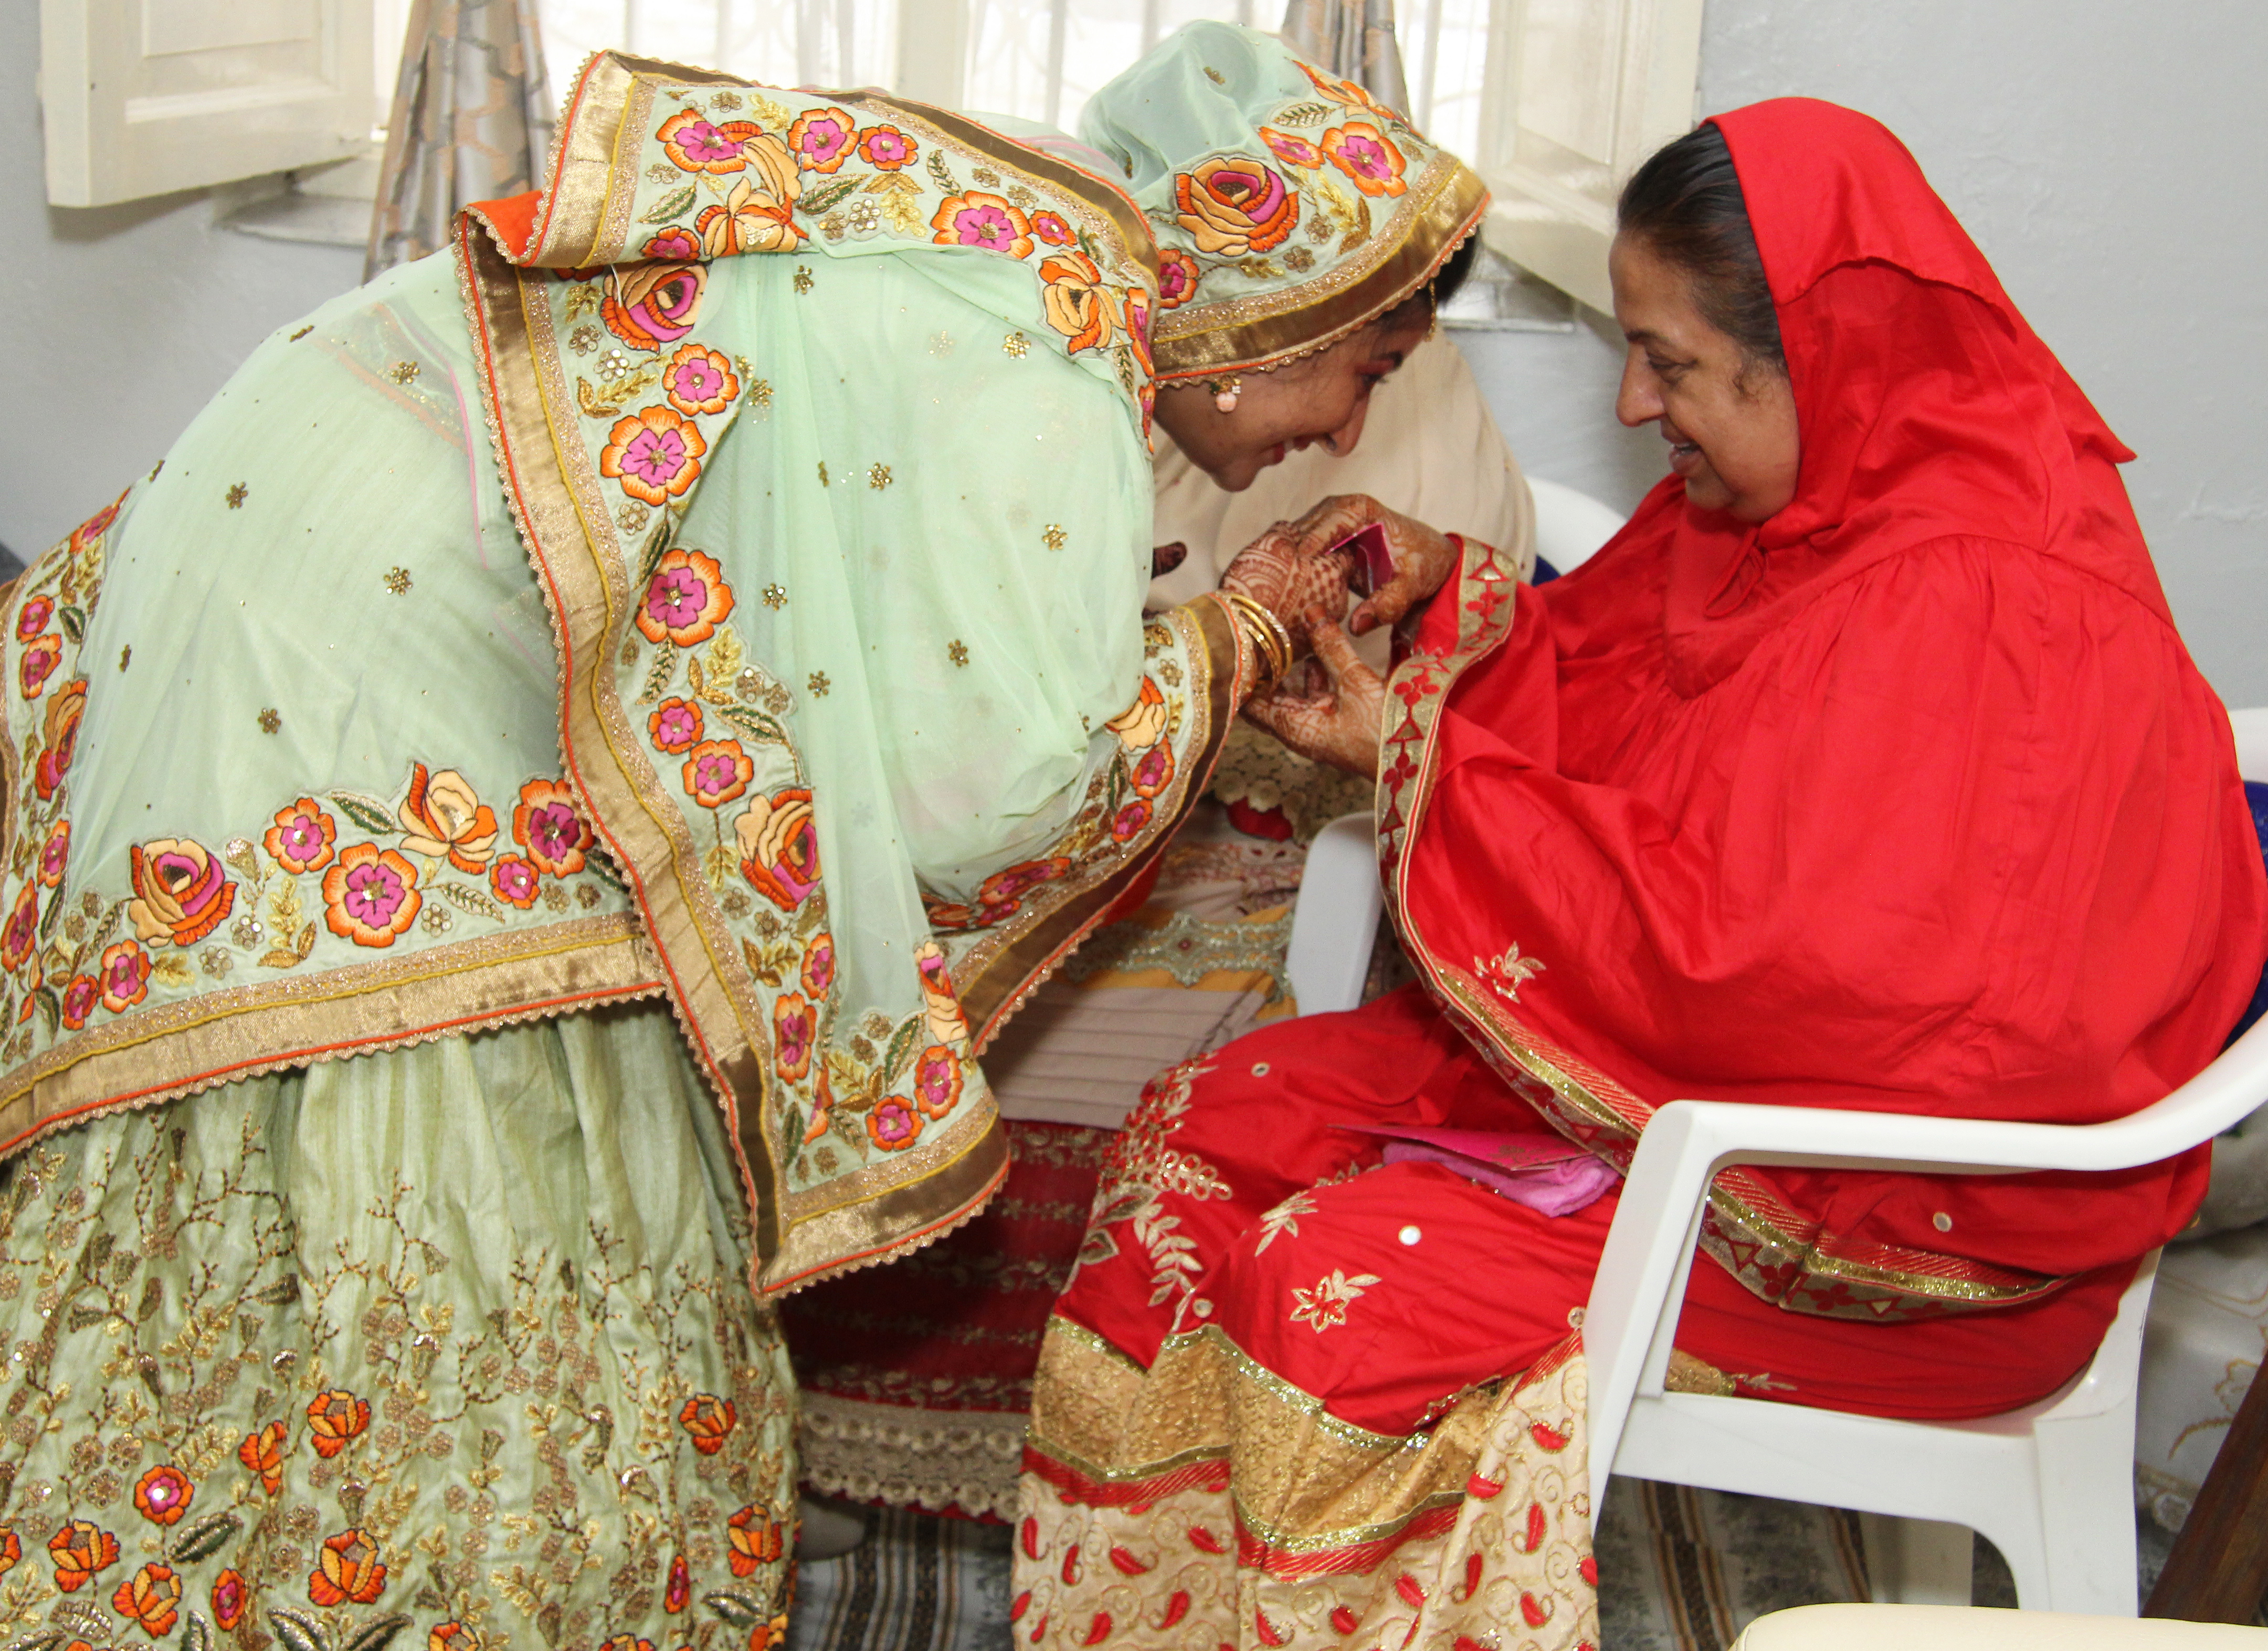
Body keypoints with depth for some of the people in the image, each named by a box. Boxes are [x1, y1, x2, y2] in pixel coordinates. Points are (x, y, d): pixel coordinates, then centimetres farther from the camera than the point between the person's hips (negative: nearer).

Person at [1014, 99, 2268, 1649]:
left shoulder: (1972, 607, -26)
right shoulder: (1804, 494, 3)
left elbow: (1735, 955, -28)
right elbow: (1637, 705, 17)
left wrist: (1415, 756, -21)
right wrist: (1456, 591, -2)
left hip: (1903, 1216, -9)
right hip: (1708, 1037, 10)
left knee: (1342, 1286, -25)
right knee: (1199, 1129, -2)